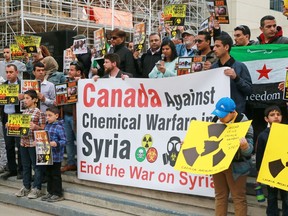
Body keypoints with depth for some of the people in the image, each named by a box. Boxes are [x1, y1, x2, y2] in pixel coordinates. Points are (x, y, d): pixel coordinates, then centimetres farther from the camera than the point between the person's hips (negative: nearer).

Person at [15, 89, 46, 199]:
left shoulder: (39, 113, -9)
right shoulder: (24, 112, 11)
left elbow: (43, 129, -8)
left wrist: (35, 126, -27)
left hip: (34, 143, -7)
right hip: (24, 142, 7)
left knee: (36, 166, 3)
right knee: (26, 166, 14)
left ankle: (36, 188, 10)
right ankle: (26, 187, 24)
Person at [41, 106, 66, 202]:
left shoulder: (59, 127, -15)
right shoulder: (47, 126, 10)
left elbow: (64, 140, -17)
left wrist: (56, 143, -34)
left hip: (56, 156, -8)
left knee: (56, 175, 1)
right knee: (48, 174, 17)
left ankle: (58, 194, 11)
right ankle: (50, 192, 29)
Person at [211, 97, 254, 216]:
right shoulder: (216, 121, 4)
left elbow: (249, 150, -17)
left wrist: (244, 145, -40)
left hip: (235, 166, -5)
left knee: (238, 197, 2)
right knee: (220, 196, 13)